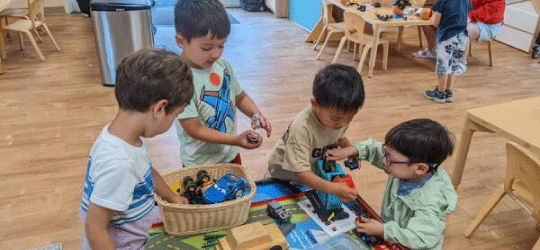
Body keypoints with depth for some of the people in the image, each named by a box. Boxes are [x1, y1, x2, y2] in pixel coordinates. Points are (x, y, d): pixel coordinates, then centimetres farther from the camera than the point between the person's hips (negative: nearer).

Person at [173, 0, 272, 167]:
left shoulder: (223, 66, -5)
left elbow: (240, 97, 10)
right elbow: (194, 130, -23)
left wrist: (256, 114, -10)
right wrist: (235, 140, -31)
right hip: (200, 163, -6)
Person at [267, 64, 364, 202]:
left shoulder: (341, 115, -18)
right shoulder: (301, 128, -42)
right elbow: (301, 171, -41)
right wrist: (332, 188, -52)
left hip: (317, 162, 6)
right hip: (286, 168, -6)